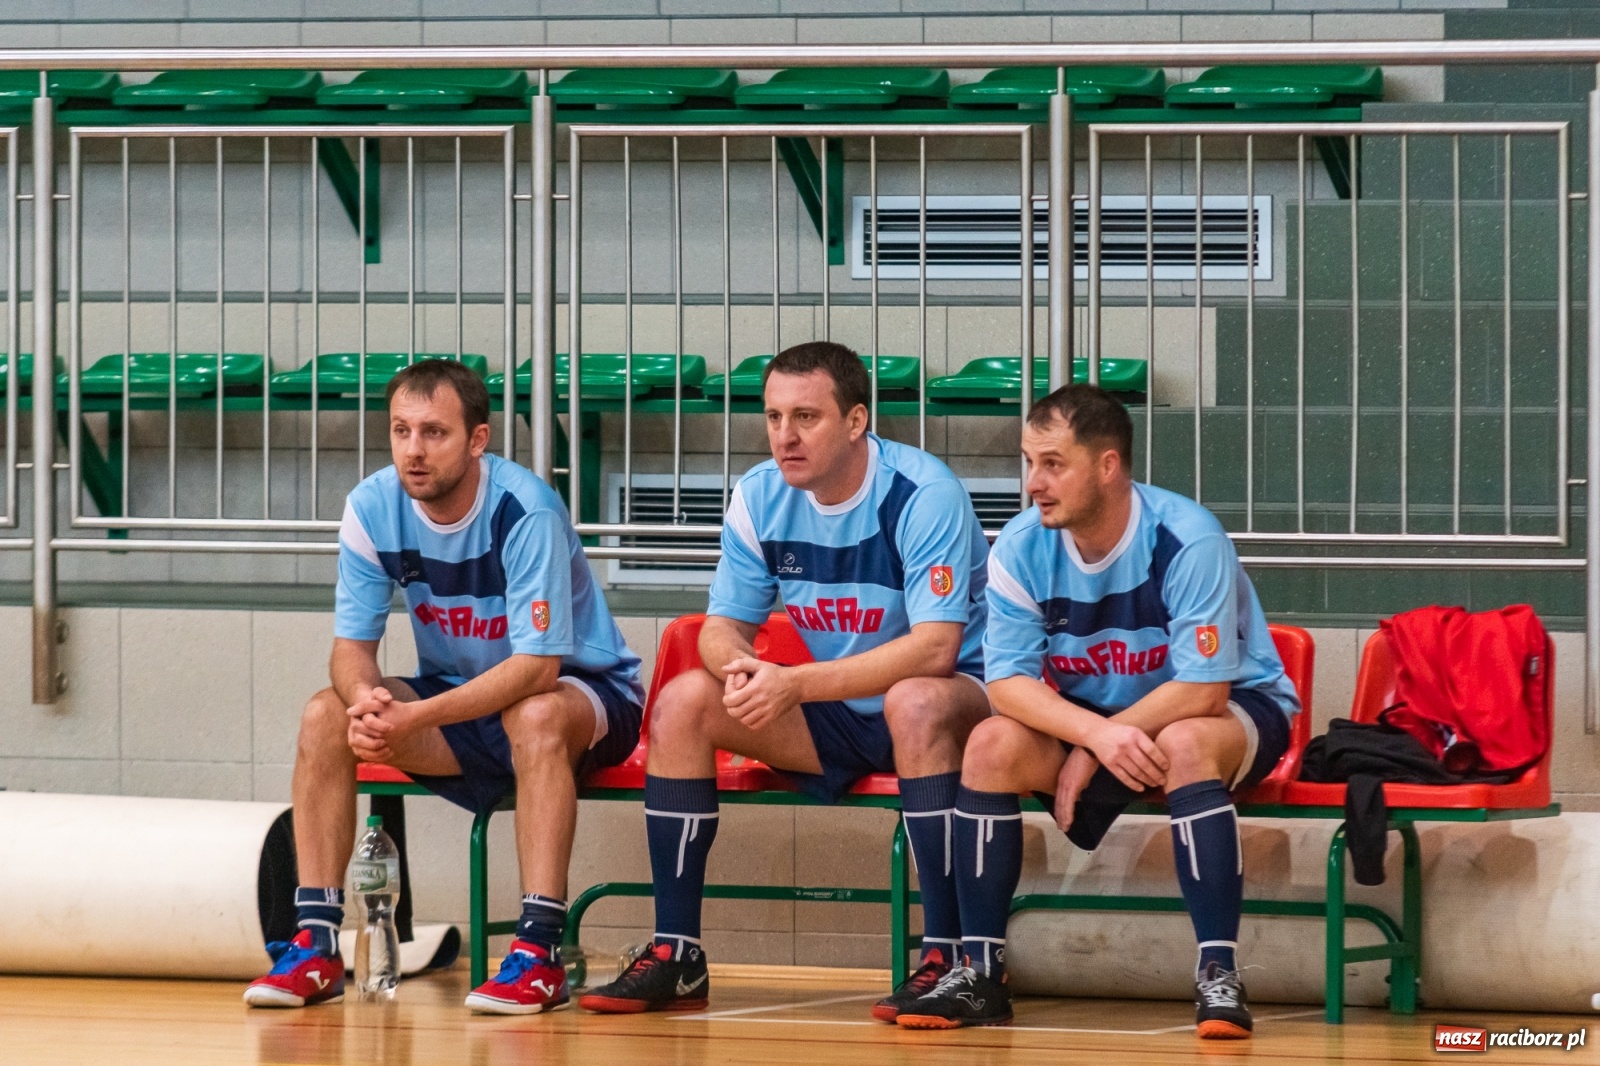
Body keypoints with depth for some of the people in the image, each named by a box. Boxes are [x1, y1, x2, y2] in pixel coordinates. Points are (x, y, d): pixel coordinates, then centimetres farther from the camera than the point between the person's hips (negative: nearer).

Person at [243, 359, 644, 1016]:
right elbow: (352, 646, -8)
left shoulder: (524, 511, -28)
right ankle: (316, 946, -14)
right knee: (325, 717, -15)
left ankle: (541, 950, -38)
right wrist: (366, 701, -33)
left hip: (584, 694, -5)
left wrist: (416, 718, -40)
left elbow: (537, 667, -31)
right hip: (460, 694, 6)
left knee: (534, 716, -38)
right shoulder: (372, 507, -12)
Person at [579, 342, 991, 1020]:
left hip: (955, 698, -6)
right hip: (836, 724, 6)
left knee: (915, 699, -40)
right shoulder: (761, 497, -3)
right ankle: (676, 958, -9)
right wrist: (740, 667, -24)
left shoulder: (922, 493, -21)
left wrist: (794, 684, -36)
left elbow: (934, 648, -29)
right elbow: (724, 627, 2)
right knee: (683, 701, -11)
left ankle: (947, 958, -38)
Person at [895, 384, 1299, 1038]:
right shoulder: (1021, 549, -13)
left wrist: (1091, 754, -24)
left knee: (1185, 745, -38)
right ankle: (980, 973, -15)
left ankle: (1218, 974, -35)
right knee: (992, 745, -21)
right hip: (1088, 719, 4)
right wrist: (1097, 736, -35)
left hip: (1235, 710, -4)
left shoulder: (1186, 540, -26)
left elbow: (1203, 691, -28)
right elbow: (1008, 682, -17)